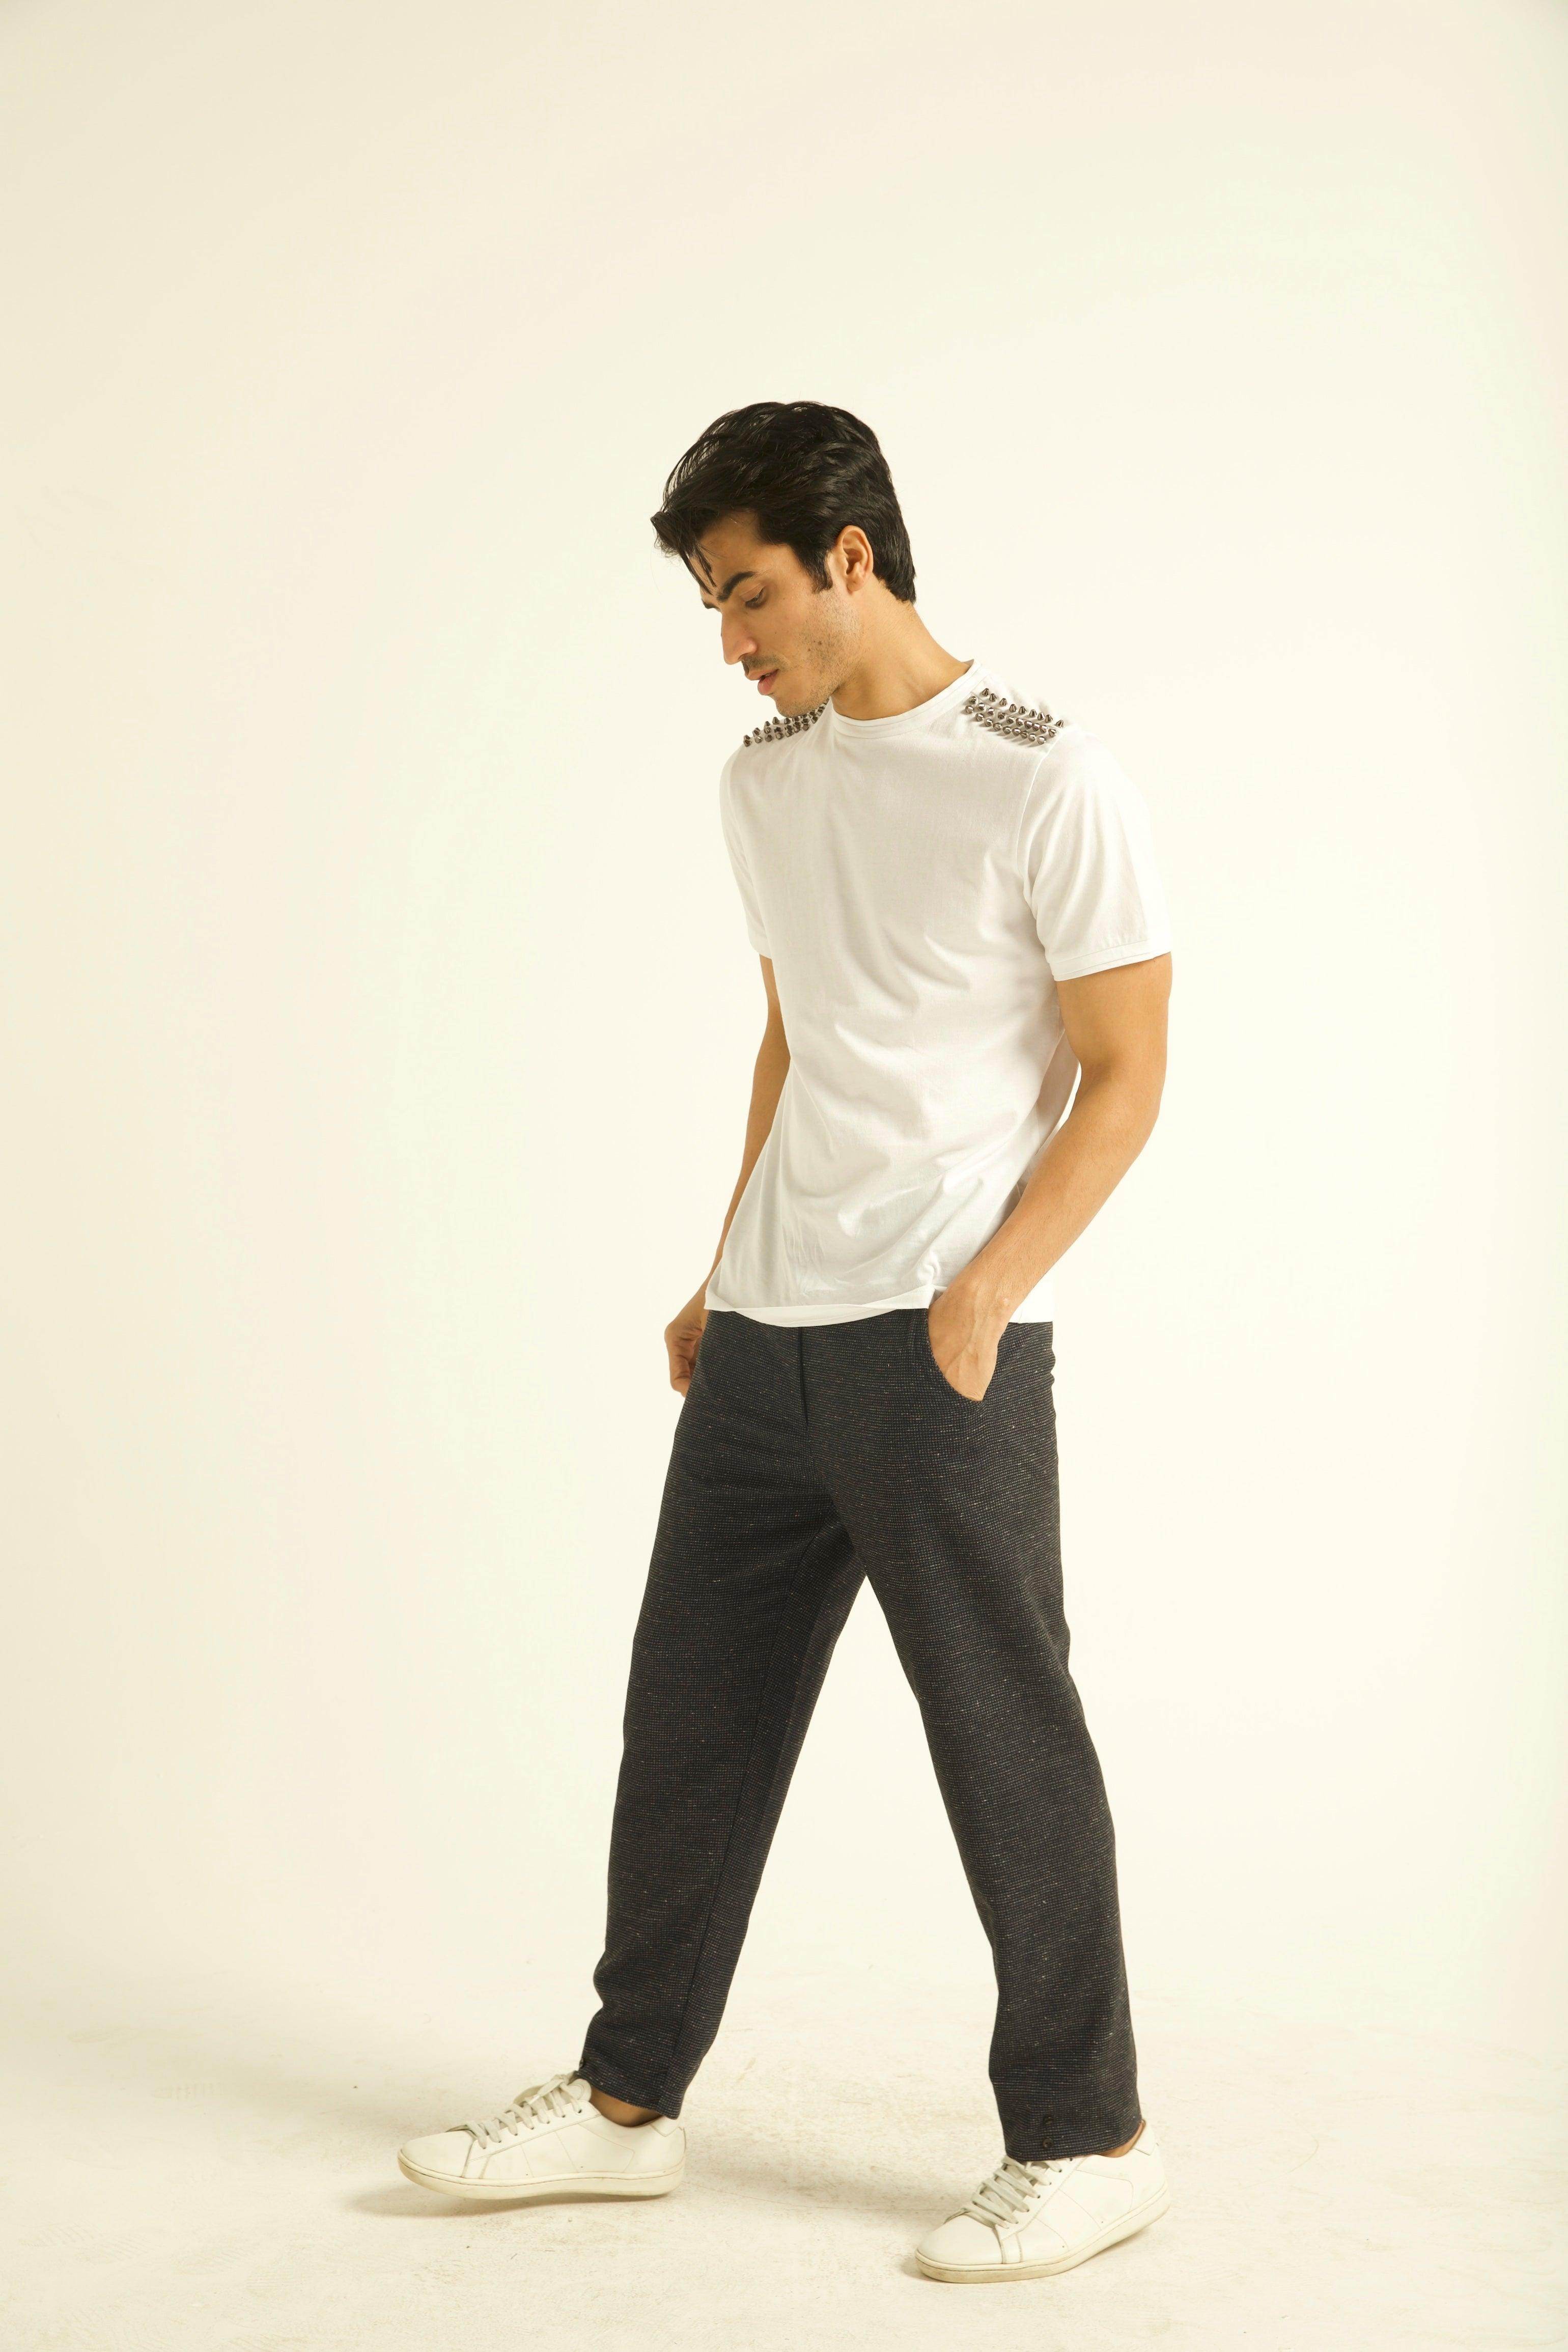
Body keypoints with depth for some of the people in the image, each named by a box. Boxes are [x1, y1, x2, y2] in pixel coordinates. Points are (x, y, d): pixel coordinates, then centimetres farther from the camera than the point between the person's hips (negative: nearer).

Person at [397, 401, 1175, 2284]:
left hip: (939, 1344, -7)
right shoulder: (764, 783, 13)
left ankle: (1086, 2142, 16)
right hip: (766, 1336, 7)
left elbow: (1122, 1077, -8)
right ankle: (628, 2101, 25)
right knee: (693, 1709, 12)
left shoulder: (1047, 784, -9)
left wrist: (979, 1297, -17)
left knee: (1004, 1734, 0)